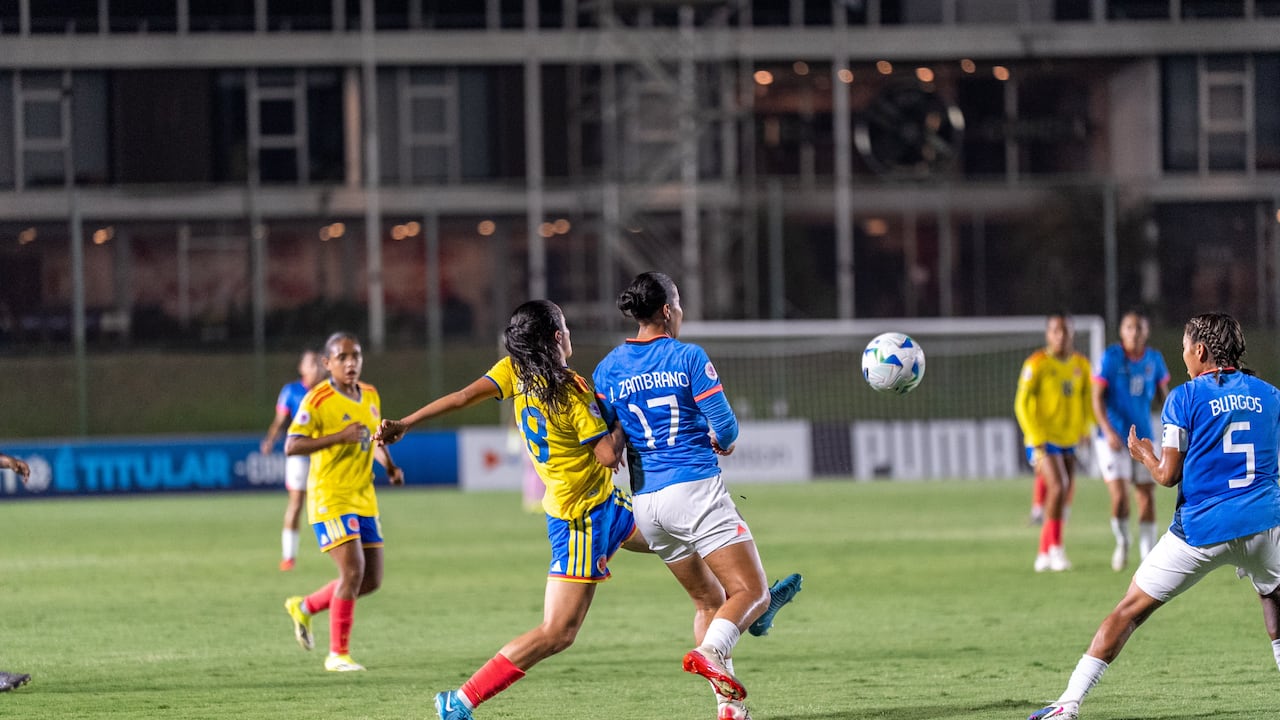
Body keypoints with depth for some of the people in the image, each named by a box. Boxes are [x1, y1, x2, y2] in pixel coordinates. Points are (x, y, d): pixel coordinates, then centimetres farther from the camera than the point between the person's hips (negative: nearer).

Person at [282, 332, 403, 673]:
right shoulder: (317, 400, -13)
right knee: (353, 569, -18)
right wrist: (339, 438, -27)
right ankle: (338, 654, -9)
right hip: (330, 498, -8)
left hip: (363, 498, 8)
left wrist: (390, 466, 7)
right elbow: (291, 446, -18)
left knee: (372, 579, 7)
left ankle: (305, 607, 29)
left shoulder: (370, 396, 9)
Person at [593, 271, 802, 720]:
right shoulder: (688, 358, -6)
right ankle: (710, 651, -34)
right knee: (752, 591, -5)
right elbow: (725, 427, -8)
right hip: (695, 488, -6)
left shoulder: (609, 368, 7)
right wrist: (721, 443, 14)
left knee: (708, 600, 18)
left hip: (646, 503, 6)